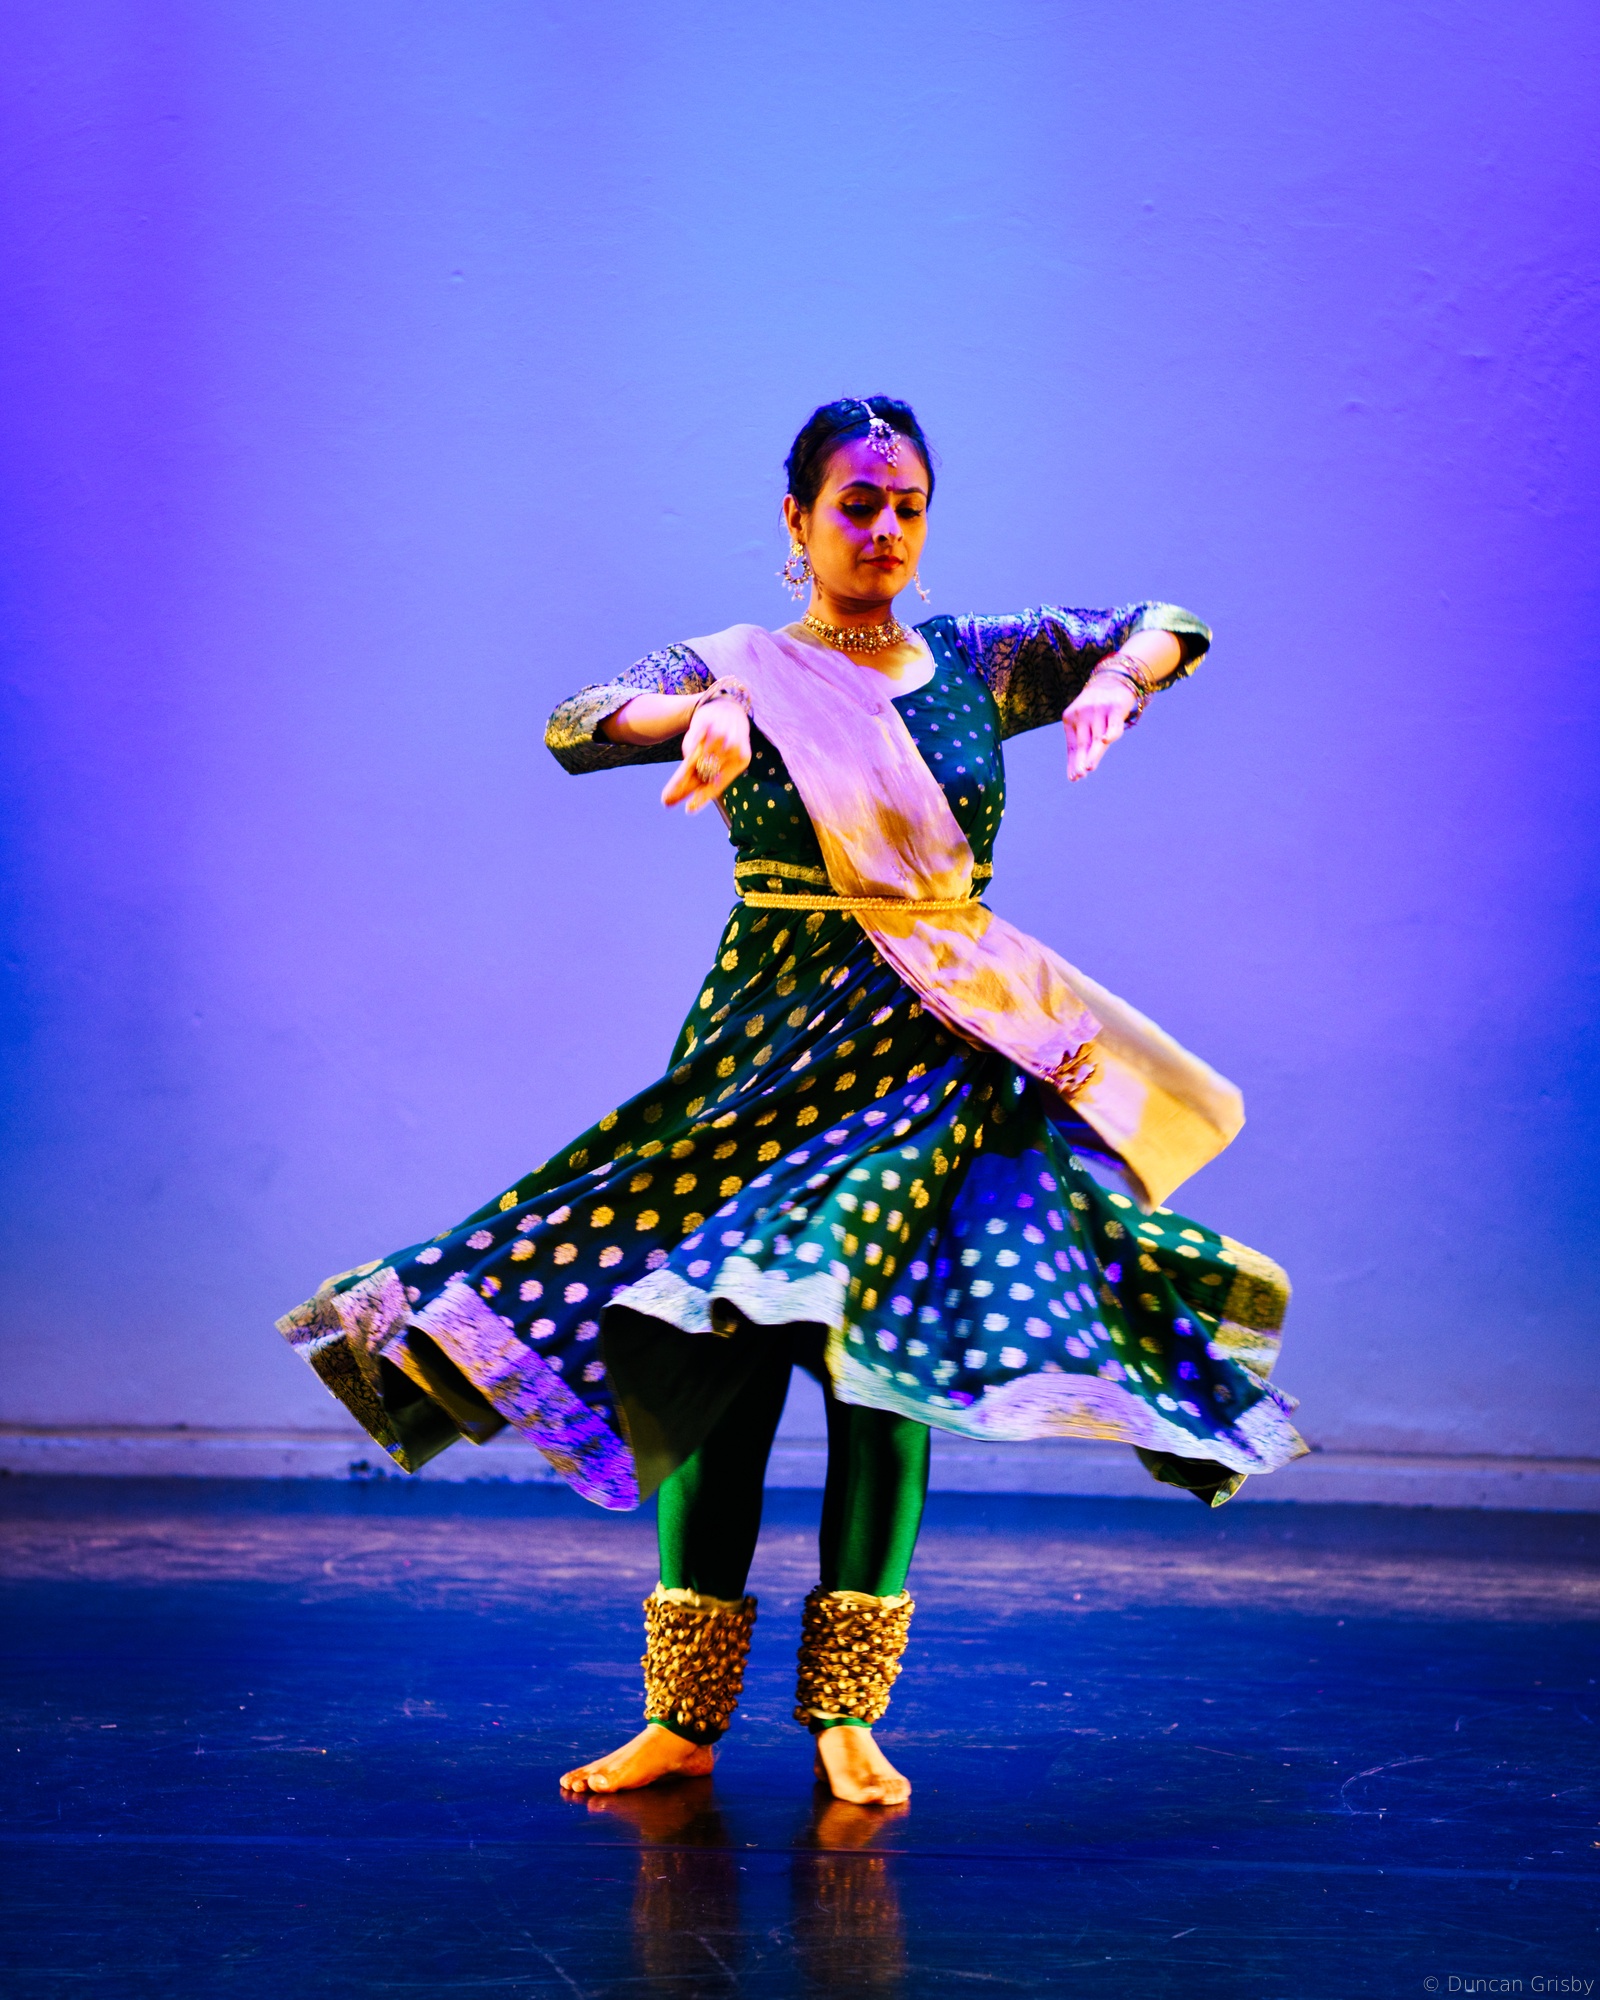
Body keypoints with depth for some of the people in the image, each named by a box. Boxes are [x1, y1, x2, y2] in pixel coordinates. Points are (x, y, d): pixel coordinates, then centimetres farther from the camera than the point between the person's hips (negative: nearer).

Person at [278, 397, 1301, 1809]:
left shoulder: (982, 663, 10)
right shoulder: (736, 669, 3)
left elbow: (1170, 623, 13)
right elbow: (573, 726, -13)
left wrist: (1118, 678, -10)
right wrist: (708, 713, -32)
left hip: (951, 1046, 1)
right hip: (771, 1039, -1)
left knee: (890, 1366, -3)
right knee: (720, 1353, -6)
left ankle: (847, 1715, 5)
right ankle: (683, 1715, 4)